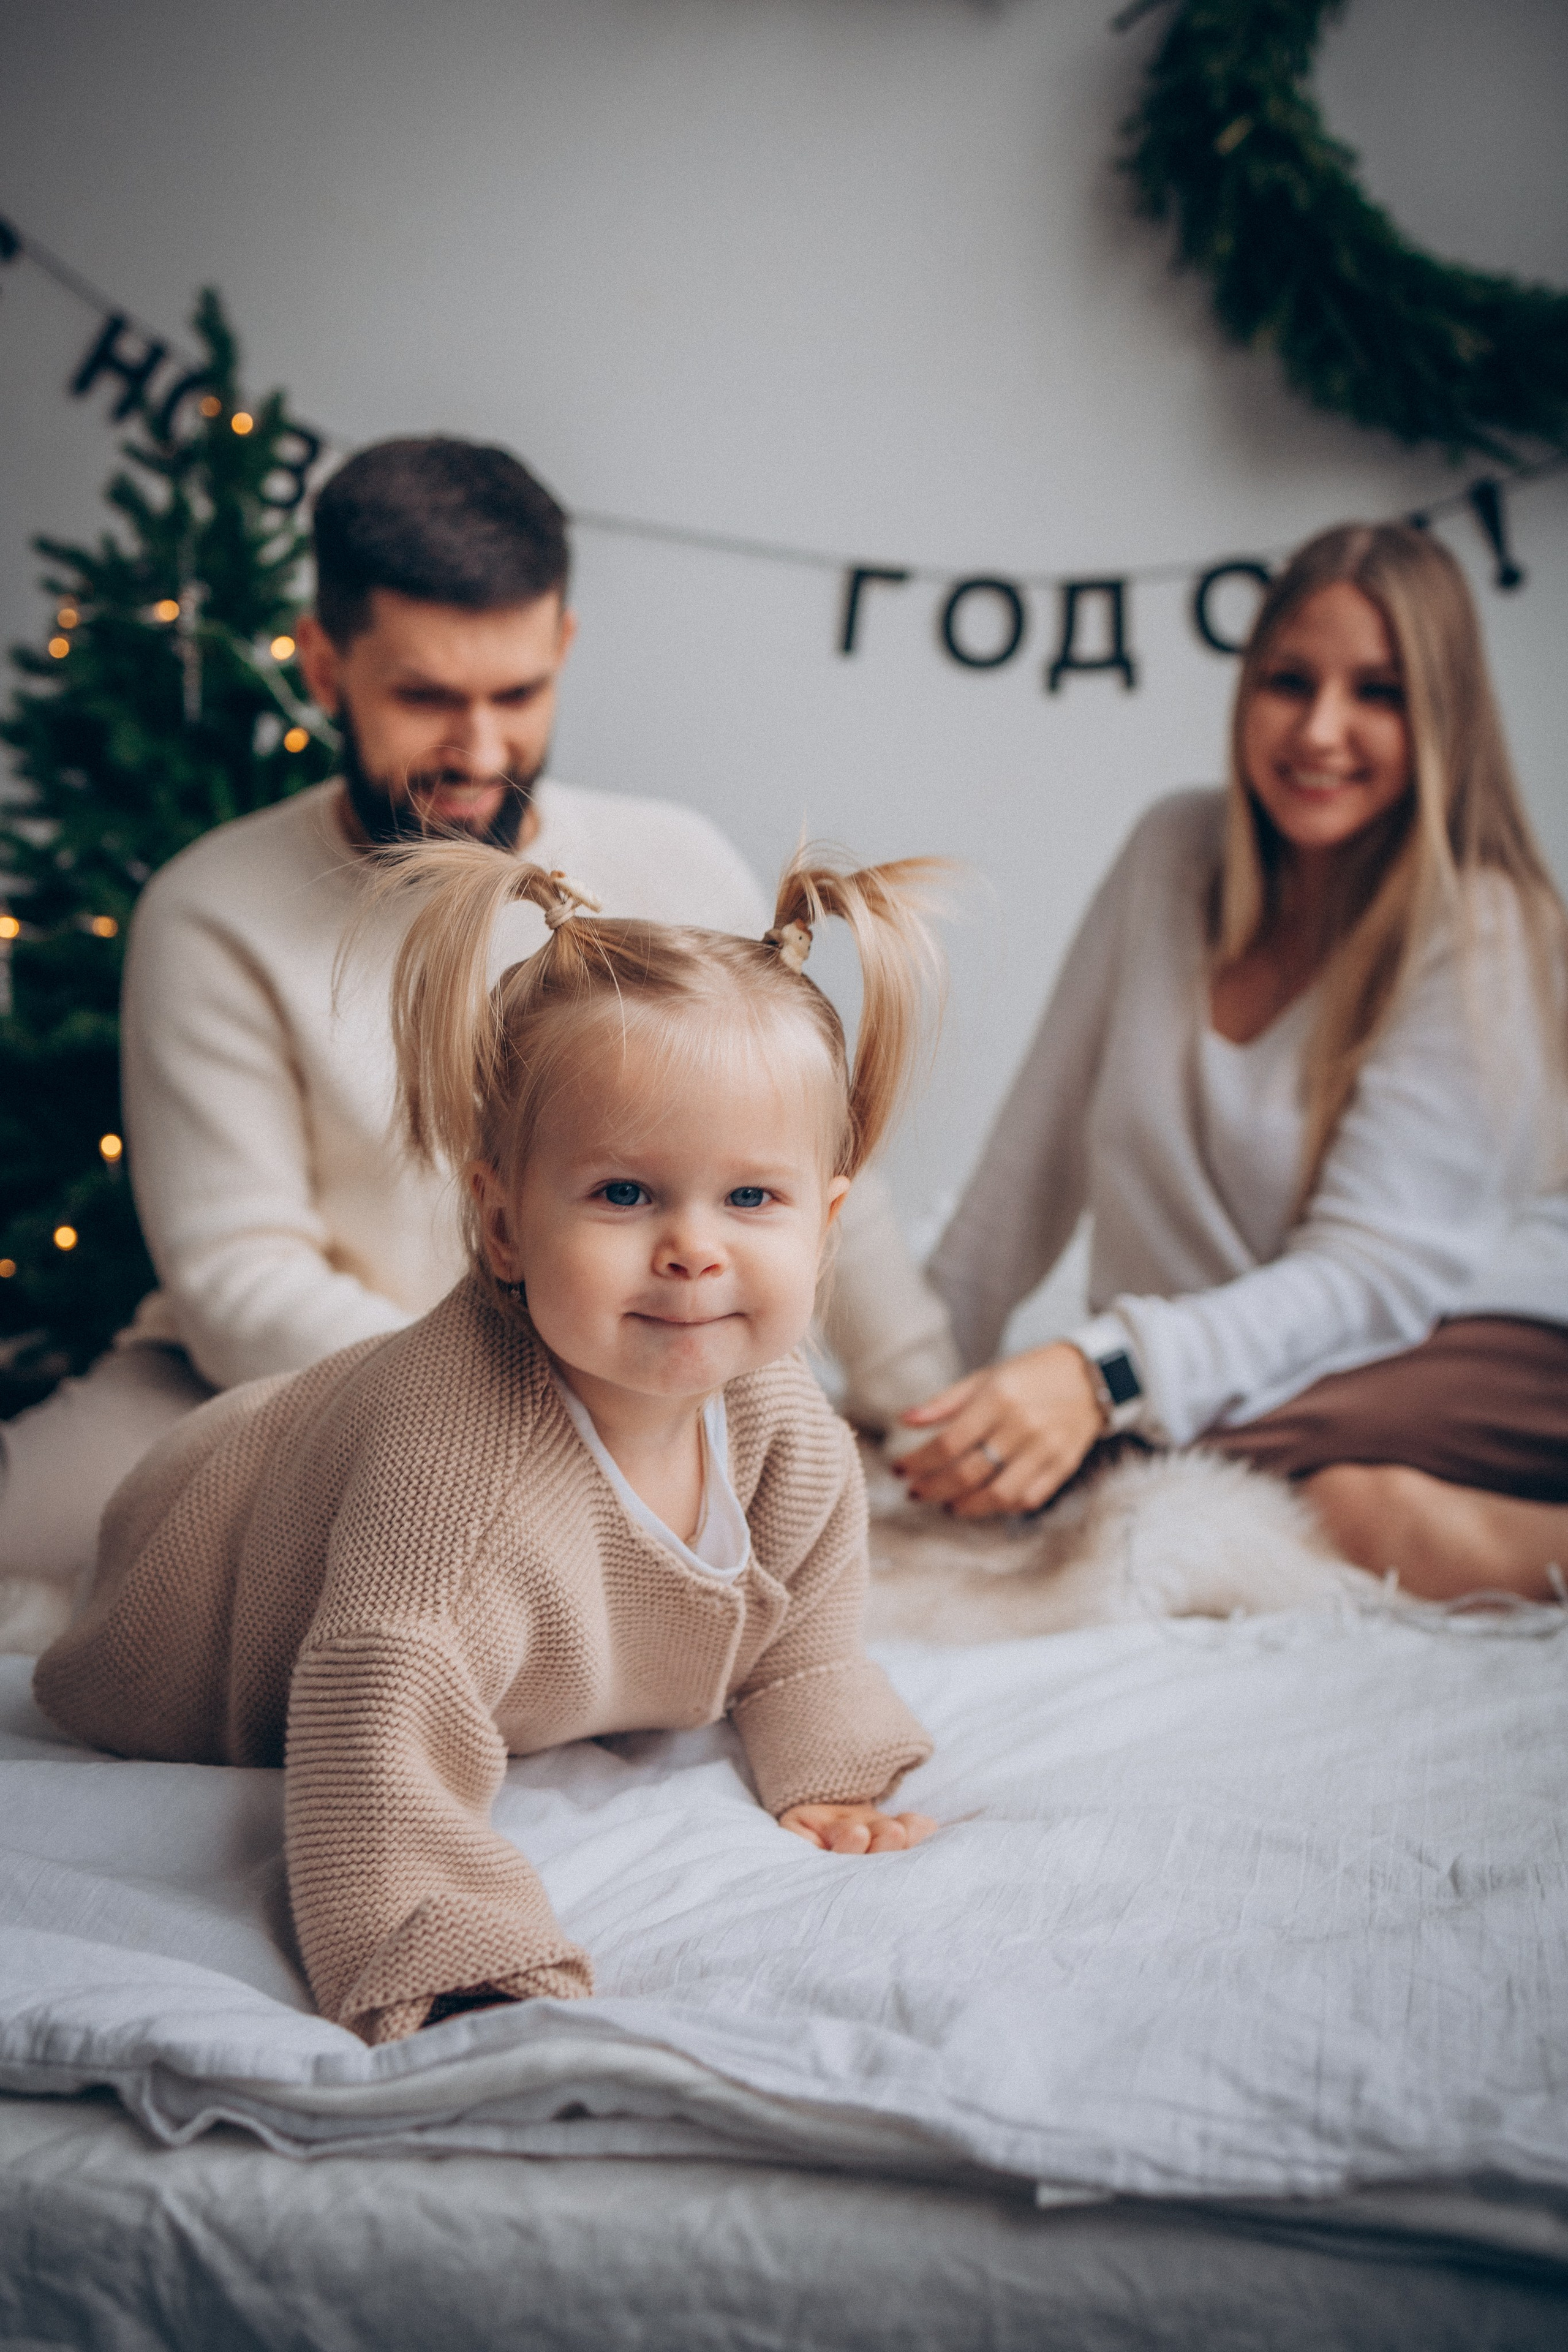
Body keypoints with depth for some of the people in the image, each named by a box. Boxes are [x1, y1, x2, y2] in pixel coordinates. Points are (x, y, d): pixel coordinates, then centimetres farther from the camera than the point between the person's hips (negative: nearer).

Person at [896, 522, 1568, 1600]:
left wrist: (1104, 1375, -34)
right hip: (1213, 1374, 5)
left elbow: (1371, 1268, -19)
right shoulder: (1174, 851, 5)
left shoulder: (1482, 933, -9)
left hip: (1461, 1351, -5)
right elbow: (1041, 1148, 11)